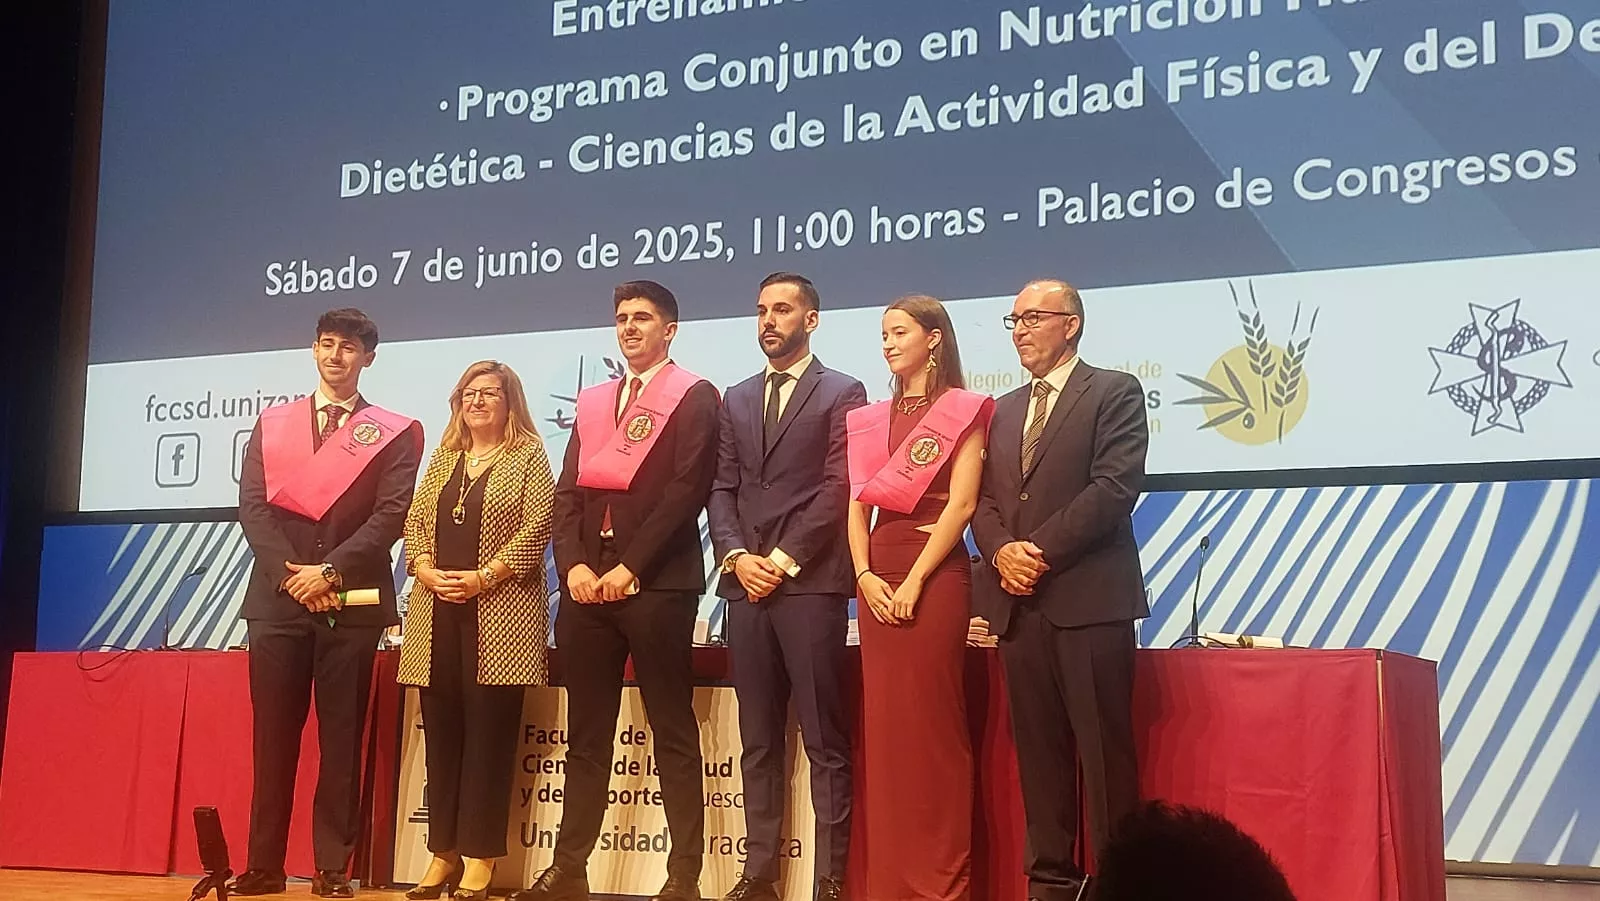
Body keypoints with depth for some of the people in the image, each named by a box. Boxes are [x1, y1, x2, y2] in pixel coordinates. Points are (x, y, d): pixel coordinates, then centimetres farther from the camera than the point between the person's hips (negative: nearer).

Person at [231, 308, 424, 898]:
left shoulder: (394, 433, 7)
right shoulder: (272, 424, 15)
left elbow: (391, 515, -4)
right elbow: (253, 506, 5)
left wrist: (330, 570, -13)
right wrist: (290, 574, -8)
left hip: (353, 600, -2)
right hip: (277, 598, 2)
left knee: (341, 737, 0)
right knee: (273, 733, 3)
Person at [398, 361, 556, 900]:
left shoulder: (528, 456, 2)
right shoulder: (443, 458, 18)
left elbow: (536, 530, -8)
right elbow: (415, 523, 14)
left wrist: (483, 578, -15)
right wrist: (425, 571, -5)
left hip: (499, 612, -5)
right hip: (438, 613, 5)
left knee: (488, 732, -4)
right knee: (442, 733, 5)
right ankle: (444, 852, 12)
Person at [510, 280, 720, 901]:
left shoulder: (693, 397, 2)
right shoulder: (593, 402, 20)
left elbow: (687, 490, -9)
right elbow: (568, 491, 14)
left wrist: (630, 568, -14)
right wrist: (574, 564, -3)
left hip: (658, 586, -6)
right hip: (587, 585, 6)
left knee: (672, 733, -2)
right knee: (586, 734, 8)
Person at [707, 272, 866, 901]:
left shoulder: (842, 393, 3)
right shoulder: (736, 399, 19)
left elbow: (839, 487, -6)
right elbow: (721, 489, 13)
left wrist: (784, 559, -11)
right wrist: (736, 556, -3)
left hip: (810, 583, -5)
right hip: (746, 584, 5)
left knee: (825, 741, -4)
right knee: (758, 741, 8)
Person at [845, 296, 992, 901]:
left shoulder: (962, 410, 0)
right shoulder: (870, 418, 16)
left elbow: (962, 503, -9)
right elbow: (858, 504, 11)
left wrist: (915, 580, -15)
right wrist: (864, 574, -5)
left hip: (935, 573, -5)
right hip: (876, 577, 5)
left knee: (933, 724, -6)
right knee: (884, 725, 6)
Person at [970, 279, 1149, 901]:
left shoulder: (1115, 393, 2)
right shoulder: (1004, 411, 21)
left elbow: (1114, 488, -10)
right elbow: (985, 501, 15)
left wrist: (1041, 550, -12)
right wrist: (1002, 551, -6)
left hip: (1089, 599, -6)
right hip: (1020, 604, 6)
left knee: (1104, 752, -4)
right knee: (1039, 756, 7)